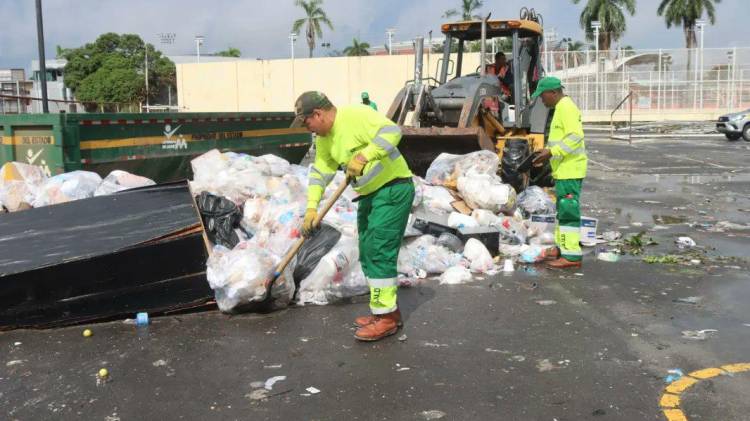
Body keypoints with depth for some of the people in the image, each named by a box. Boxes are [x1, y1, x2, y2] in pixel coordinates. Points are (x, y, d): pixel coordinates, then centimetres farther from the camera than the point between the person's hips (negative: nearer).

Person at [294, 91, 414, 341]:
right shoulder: (324, 140, 9)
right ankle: (385, 309, 23)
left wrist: (364, 156, -34)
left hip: (393, 189, -10)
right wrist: (311, 208, 0)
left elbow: (392, 131, -28)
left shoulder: (355, 115, -19)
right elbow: (319, 173, 10)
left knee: (379, 252, -12)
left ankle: (386, 317, -5)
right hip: (369, 195, 10)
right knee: (368, 253, 12)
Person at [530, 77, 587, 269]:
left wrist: (552, 152, -23)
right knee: (563, 210, 18)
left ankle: (572, 255, -9)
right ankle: (561, 247, 28)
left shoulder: (566, 108, -14)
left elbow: (575, 137, -23)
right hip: (564, 169, 11)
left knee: (569, 210, -10)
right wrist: (547, 150, 16)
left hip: (570, 170, -11)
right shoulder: (561, 108, 19)